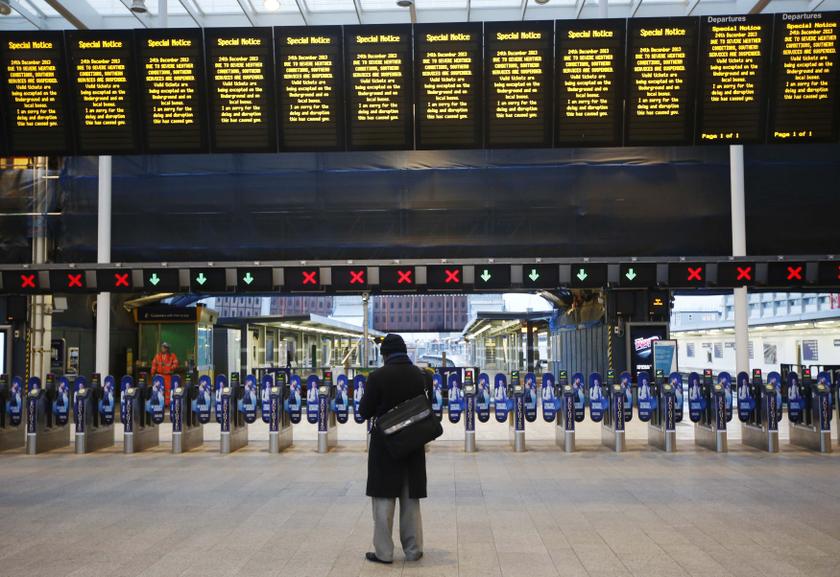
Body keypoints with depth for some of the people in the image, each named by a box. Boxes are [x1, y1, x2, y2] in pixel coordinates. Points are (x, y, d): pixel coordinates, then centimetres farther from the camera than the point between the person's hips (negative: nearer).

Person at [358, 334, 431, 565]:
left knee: (384, 499, 4)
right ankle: (413, 550, 18)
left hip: (384, 444, -4)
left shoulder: (378, 377, -13)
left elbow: (365, 412, -10)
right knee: (411, 499, 13)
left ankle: (384, 552, 7)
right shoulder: (422, 376, -1)